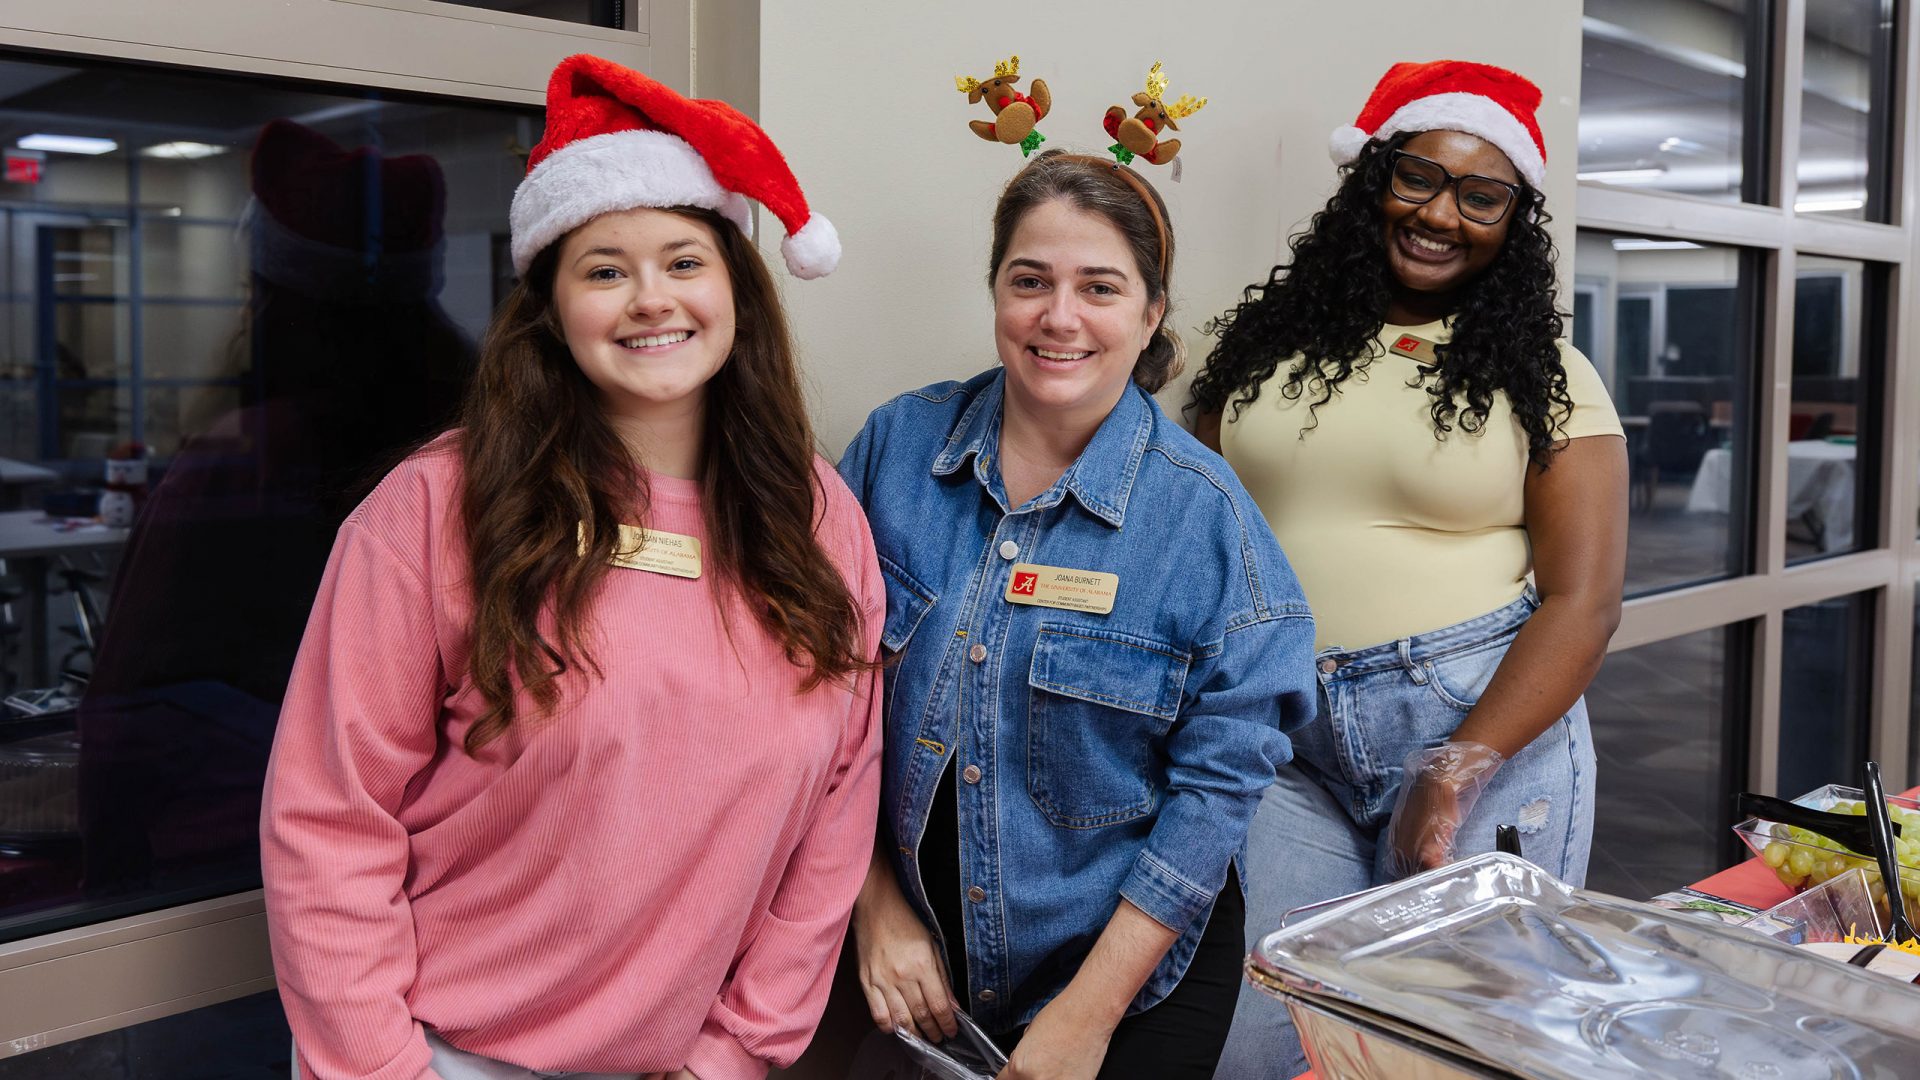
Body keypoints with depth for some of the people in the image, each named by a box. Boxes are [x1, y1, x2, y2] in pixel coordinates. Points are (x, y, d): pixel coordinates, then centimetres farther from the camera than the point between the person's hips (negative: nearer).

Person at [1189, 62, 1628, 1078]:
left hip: (1487, 723, -1)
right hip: (1285, 742, 2)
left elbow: (1582, 603, -5)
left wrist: (1457, 775, -16)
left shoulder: (1544, 375, 2)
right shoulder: (1265, 340, 8)